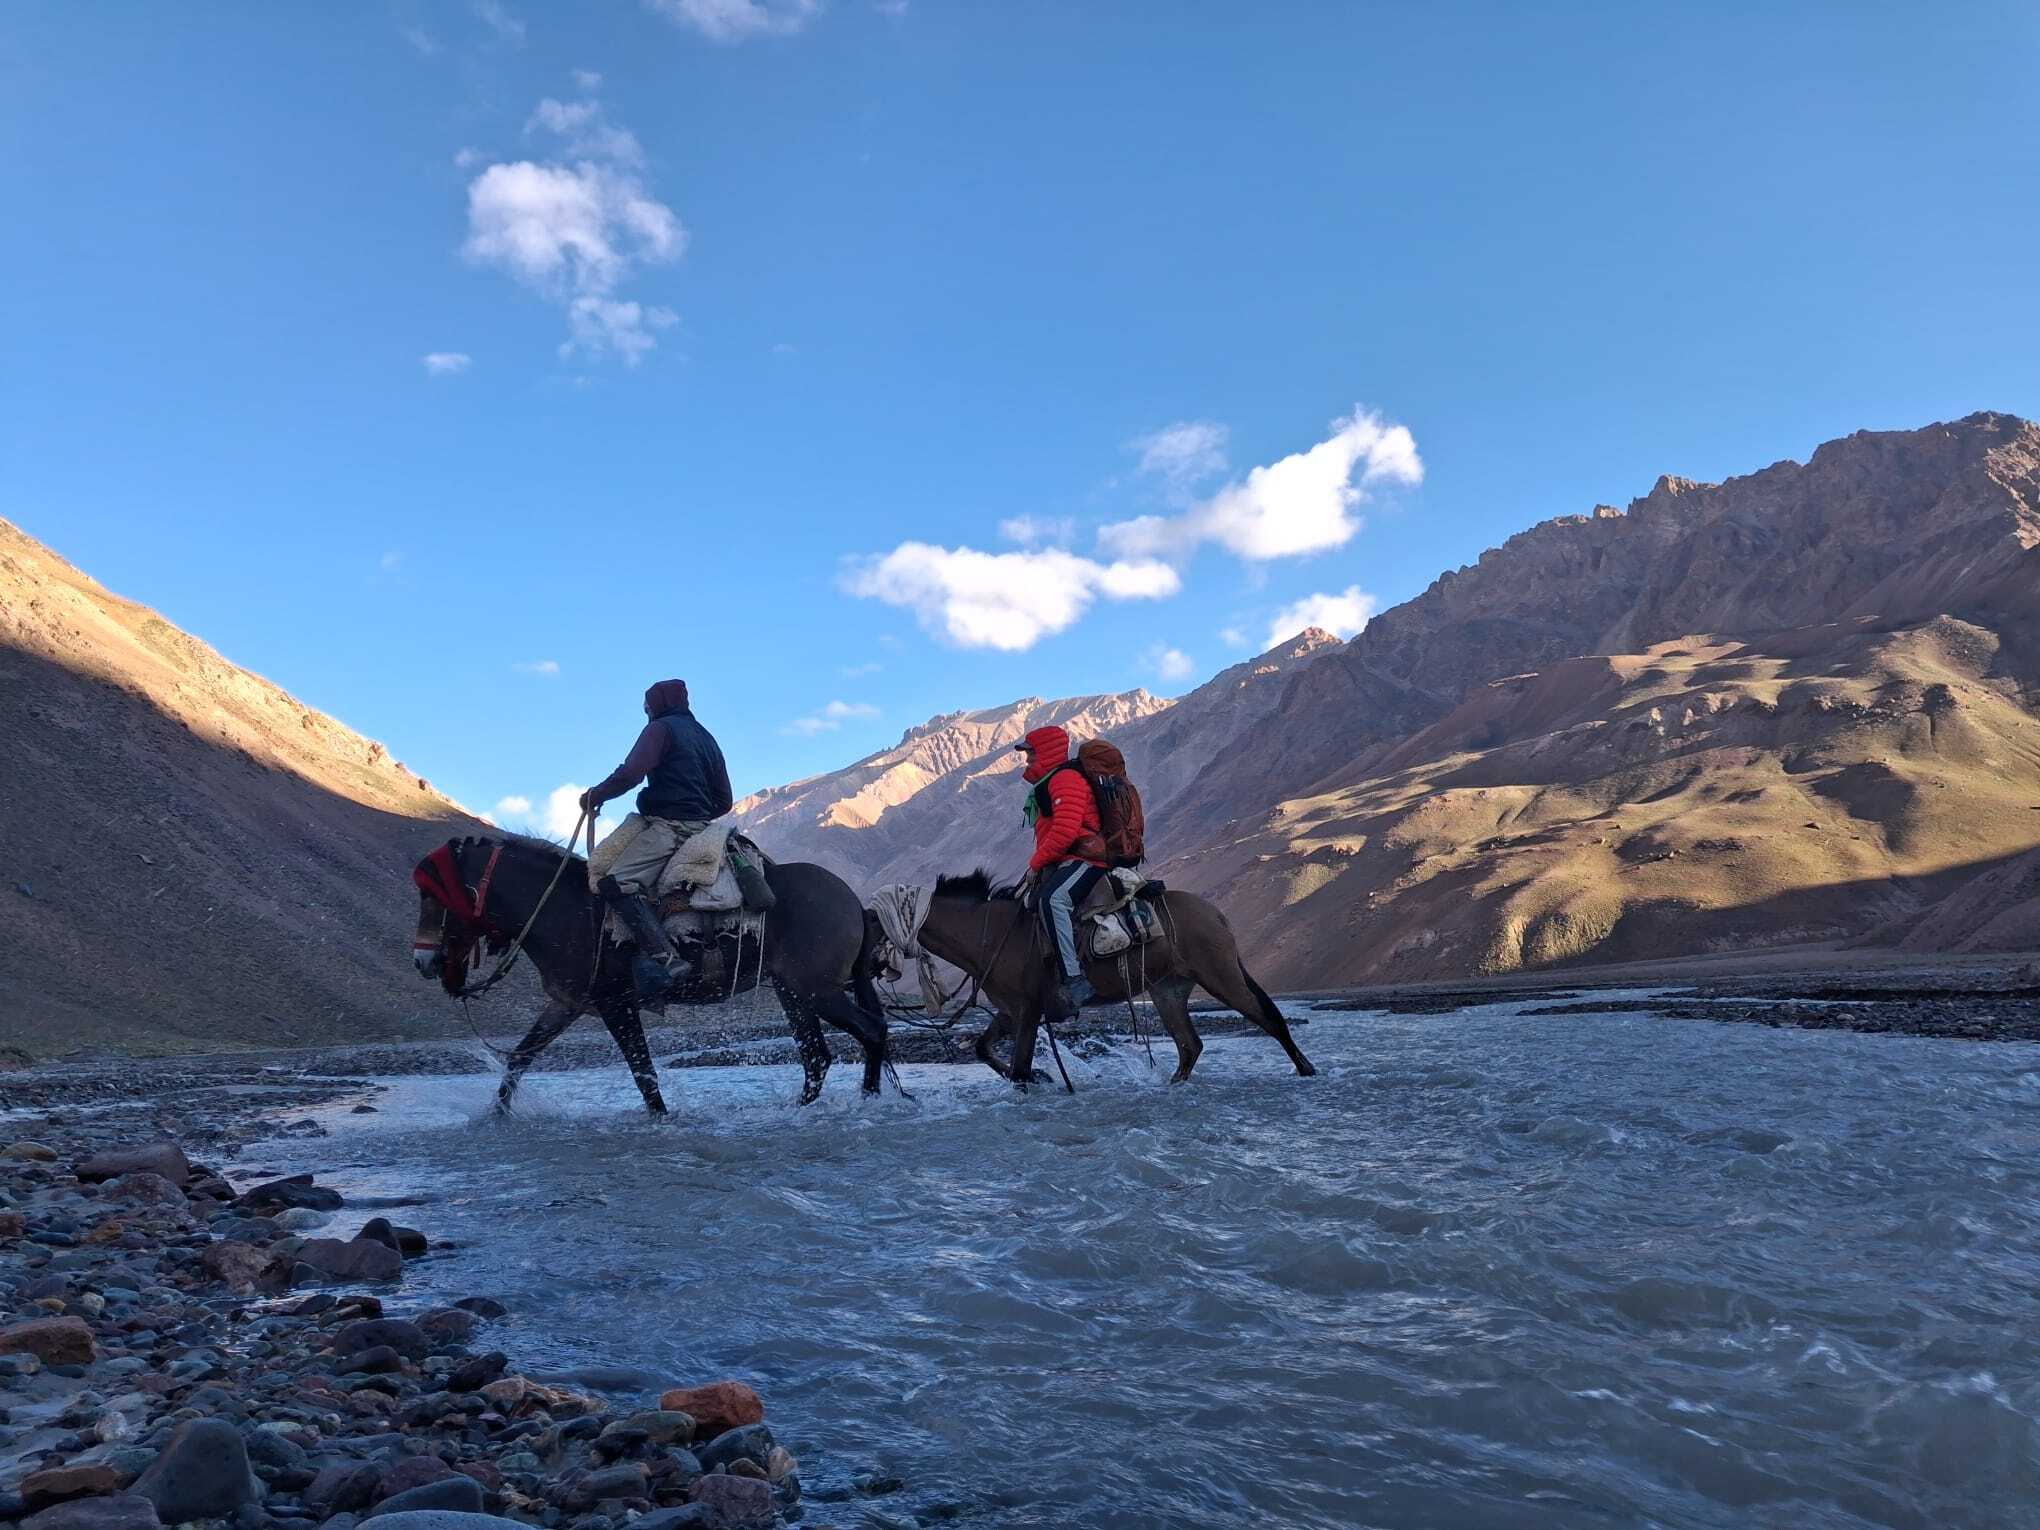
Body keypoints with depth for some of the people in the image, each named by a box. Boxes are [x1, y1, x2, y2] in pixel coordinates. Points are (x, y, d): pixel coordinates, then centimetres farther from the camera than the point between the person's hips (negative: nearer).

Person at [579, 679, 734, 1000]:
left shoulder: (661, 728, -2)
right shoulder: (705, 737, 24)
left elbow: (630, 773, -17)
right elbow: (724, 801, 23)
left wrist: (594, 795, -2)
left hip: (669, 825, -10)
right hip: (700, 826, 10)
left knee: (617, 881, -23)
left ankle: (665, 959, -38)